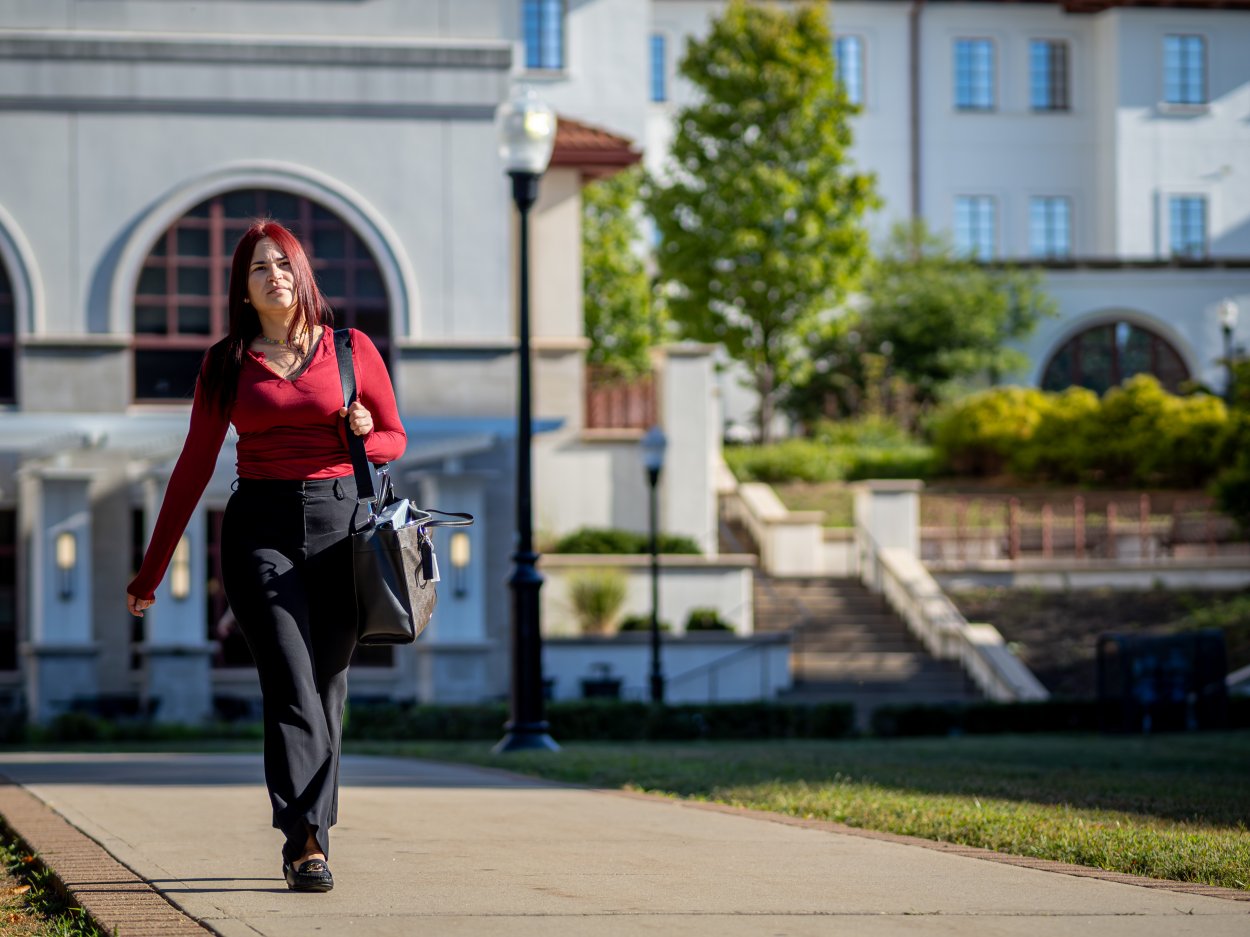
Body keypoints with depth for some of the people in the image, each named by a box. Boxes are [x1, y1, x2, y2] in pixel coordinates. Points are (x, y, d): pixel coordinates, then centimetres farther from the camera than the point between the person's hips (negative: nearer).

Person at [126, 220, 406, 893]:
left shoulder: (352, 350, 7)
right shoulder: (227, 364, 8)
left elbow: (395, 439, 16)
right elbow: (194, 466, 11)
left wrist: (364, 436, -9)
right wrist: (152, 568, 12)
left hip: (337, 526, 1)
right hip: (260, 529, -1)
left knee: (326, 691, 2)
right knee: (291, 683, -16)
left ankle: (306, 840, 16)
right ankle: (307, 842, -22)